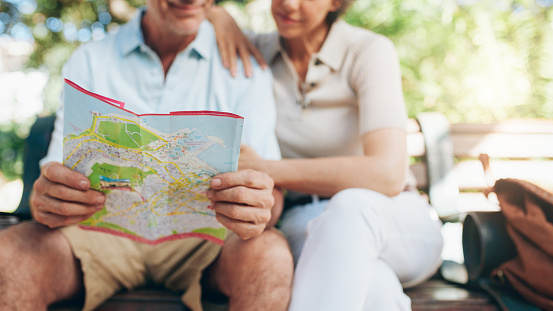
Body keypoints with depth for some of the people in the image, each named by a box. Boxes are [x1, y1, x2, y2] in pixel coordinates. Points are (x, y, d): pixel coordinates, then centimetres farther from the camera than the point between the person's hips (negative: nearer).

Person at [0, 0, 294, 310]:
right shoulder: (89, 61, 5)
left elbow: (271, 191, -8)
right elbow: (56, 178, -2)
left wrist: (261, 210, -33)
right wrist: (44, 200, -27)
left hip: (203, 235, 0)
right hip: (106, 230, 1)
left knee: (272, 256, -32)